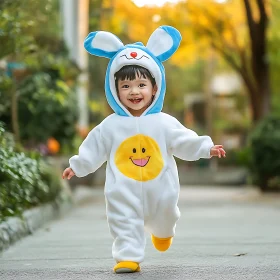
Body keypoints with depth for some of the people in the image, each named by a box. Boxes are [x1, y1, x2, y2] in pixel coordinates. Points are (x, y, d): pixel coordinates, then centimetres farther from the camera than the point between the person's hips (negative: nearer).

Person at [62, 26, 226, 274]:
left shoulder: (164, 123, -5)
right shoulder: (111, 126, -4)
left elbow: (185, 141, -6)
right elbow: (94, 149, 4)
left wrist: (207, 148, -16)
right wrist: (77, 166, 2)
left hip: (159, 190, 2)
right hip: (124, 194, -2)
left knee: (163, 218, 22)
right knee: (125, 222, -8)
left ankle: (162, 232, 55)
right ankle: (128, 257, -1)